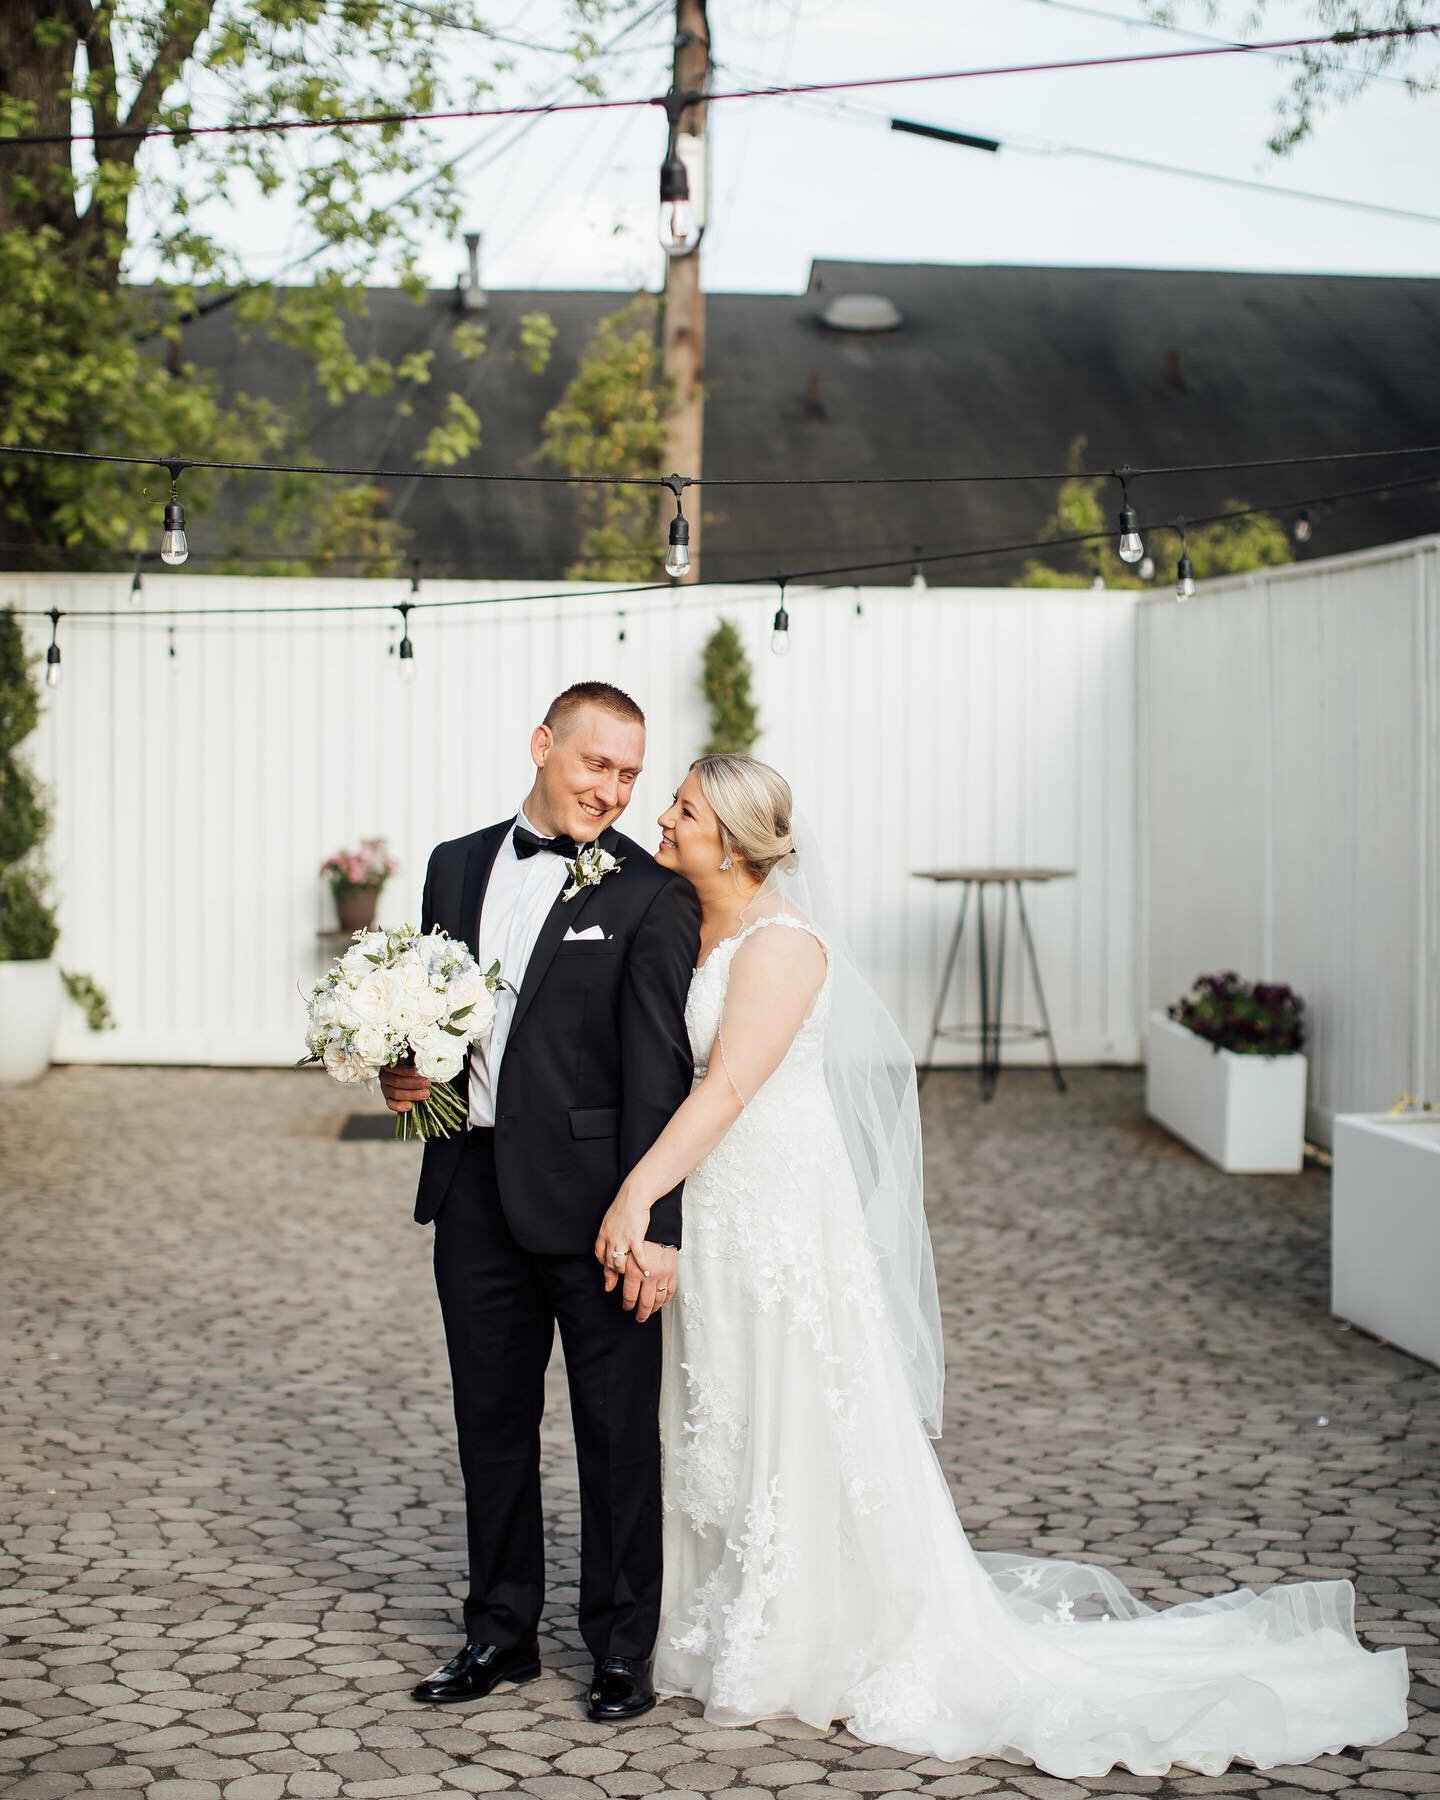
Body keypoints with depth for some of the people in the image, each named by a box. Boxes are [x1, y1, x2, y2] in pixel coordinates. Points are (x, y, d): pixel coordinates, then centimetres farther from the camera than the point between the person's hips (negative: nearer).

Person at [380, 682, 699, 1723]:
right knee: (492, 1422, 15)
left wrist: (656, 1225, -18)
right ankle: (502, 1632, 30)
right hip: (475, 1194, 5)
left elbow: (659, 1076, -12)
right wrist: (405, 1076, -3)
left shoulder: (651, 895, -7)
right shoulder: (458, 866, 10)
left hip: (590, 1198, -5)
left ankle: (623, 1645, 21)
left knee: (620, 1432, 6)